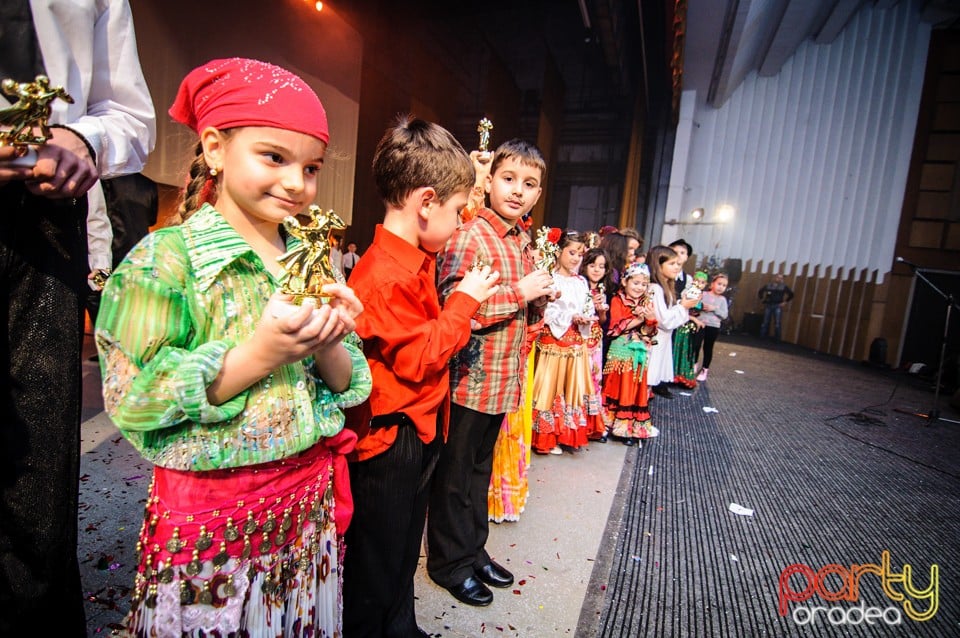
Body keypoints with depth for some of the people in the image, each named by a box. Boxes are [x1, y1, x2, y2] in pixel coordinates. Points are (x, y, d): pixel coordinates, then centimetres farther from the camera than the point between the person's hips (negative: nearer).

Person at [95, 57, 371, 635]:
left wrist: (331, 347, -17)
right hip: (208, 512, -4)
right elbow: (132, 402, -14)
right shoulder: (166, 257, -10)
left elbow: (348, 386, 5)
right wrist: (258, 354, -25)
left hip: (311, 499, 5)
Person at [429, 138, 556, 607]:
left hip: (503, 381, 9)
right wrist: (521, 291, -21)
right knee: (454, 476, 11)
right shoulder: (469, 236, -15)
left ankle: (473, 550, 43)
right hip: (470, 379, -8)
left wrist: (542, 297, 3)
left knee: (480, 470, 23)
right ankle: (451, 563, 32)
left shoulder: (519, 242, 12)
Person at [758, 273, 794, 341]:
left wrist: (785, 302, 0)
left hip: (778, 306, -1)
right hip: (768, 305, 1)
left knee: (777, 323, -5)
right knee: (765, 322, 6)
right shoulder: (768, 285, 5)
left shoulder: (784, 286, 4)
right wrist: (762, 300, 11)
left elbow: (791, 295, 6)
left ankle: (777, 339, 2)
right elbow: (760, 292, 17)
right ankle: (762, 336, 15)